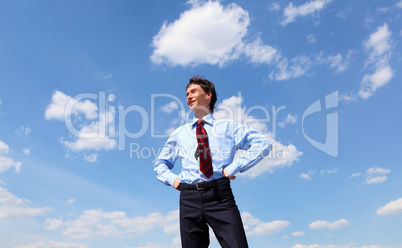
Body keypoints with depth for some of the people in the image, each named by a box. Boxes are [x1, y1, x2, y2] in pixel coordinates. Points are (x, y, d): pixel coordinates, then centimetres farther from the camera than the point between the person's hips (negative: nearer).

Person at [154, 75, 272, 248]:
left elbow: (263, 144, 2)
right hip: (189, 199, 3)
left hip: (220, 196, -2)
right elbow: (160, 164, 30)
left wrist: (233, 168, -7)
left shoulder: (228, 127, 12)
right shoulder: (179, 134, 20)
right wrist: (172, 179, 8)